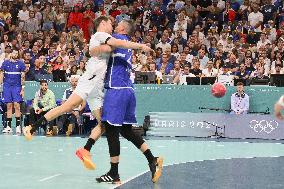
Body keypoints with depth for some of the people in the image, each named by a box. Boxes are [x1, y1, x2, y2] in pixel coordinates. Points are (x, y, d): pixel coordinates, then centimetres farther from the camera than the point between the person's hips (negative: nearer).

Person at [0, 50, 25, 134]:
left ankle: (18, 126, -6)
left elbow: (23, 76, 3)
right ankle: (8, 126, 3)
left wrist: (22, 89, -3)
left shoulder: (20, 63, 4)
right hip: (7, 86, 1)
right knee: (9, 106, 1)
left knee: (17, 105, -9)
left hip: (17, 86, -1)